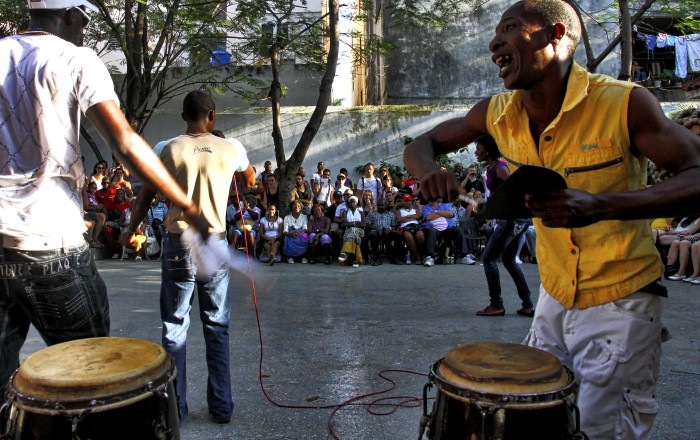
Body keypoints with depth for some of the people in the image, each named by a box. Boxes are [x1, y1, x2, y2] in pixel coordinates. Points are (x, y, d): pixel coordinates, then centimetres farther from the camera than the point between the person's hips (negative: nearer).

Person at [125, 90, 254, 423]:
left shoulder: (171, 150, -2)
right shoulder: (231, 149, 1)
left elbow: (145, 198, 3)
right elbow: (249, 180, 20)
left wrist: (130, 231, 17)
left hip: (178, 245, -1)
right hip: (215, 245, 1)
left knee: (174, 327, 9)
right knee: (217, 327, 9)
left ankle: (176, 406, 16)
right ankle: (221, 406, 16)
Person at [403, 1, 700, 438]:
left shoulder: (625, 104, -20)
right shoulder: (497, 114, -6)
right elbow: (420, 145, 3)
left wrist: (601, 206, -41)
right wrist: (429, 171, -22)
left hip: (619, 302, -5)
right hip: (554, 297, 5)